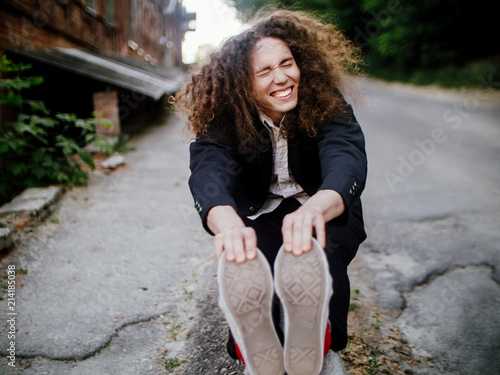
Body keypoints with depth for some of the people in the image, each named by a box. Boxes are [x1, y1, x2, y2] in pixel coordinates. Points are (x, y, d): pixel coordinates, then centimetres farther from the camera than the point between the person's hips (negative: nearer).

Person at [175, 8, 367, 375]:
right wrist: (227, 221, -51)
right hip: (257, 216, 1)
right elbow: (209, 171, -27)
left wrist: (315, 208, -51)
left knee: (316, 253, -37)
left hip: (322, 211, 0)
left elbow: (347, 159, -27)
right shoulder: (224, 119, -9)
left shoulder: (327, 105, -10)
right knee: (246, 266, -35)